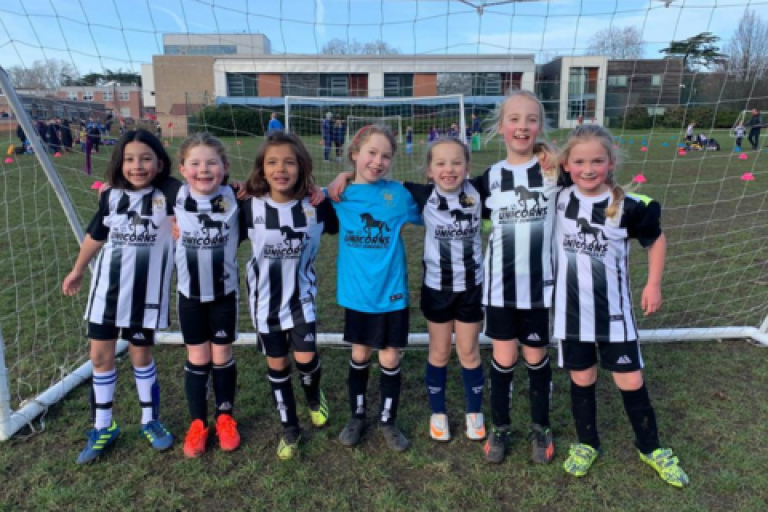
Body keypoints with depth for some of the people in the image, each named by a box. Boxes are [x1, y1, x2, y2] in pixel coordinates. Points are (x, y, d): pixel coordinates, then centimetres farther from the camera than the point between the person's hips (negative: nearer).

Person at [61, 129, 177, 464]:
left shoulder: (169, 194, -12)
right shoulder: (111, 196, -2)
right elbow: (95, 236, 13)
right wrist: (77, 270, 23)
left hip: (146, 292, -3)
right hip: (107, 287, 3)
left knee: (141, 354, 10)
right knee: (100, 356, 9)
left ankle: (149, 421, 30)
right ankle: (103, 427, 27)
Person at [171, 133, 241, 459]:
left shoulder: (234, 199, -12)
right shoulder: (176, 199, -8)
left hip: (224, 292, -1)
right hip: (190, 293, 1)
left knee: (222, 356, 11)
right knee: (197, 359, 10)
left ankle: (225, 417, 29)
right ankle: (197, 422, 26)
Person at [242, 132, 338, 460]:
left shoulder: (316, 205, -12)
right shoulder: (249, 207, -11)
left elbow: (340, 229, 1)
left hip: (301, 296, -1)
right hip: (265, 299, 1)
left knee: (305, 358, -5)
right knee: (276, 365, 10)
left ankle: (314, 398, 33)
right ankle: (290, 429, 30)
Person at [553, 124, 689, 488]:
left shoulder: (629, 206, -12)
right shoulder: (558, 198, -8)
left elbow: (656, 239, 4)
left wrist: (654, 284, 2)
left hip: (613, 311, -1)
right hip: (571, 310, 1)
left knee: (631, 381, 9)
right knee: (581, 379, 15)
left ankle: (650, 448, 33)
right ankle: (586, 444, 36)